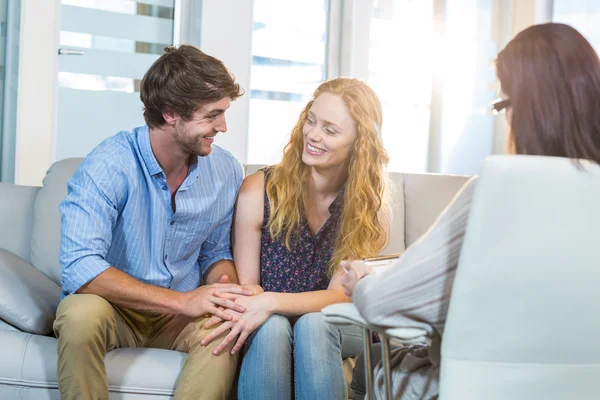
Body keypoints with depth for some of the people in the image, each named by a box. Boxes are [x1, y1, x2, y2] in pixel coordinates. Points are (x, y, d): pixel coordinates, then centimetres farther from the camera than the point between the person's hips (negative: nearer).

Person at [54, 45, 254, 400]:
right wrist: (181, 300, -32)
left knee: (228, 325, -29)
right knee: (83, 314, -36)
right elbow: (79, 268, -29)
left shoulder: (227, 171, -4)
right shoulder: (109, 165, -20)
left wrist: (225, 288, -15)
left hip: (180, 315, 3)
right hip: (115, 309, -2)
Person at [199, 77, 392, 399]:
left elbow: (340, 295, -13)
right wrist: (250, 309, -29)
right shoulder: (259, 190, -9)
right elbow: (247, 285, -5)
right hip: (269, 324, 0)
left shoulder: (371, 207, -7)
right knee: (271, 327, -35)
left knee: (313, 325, -34)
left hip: (334, 327, 0)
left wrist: (271, 302, -30)